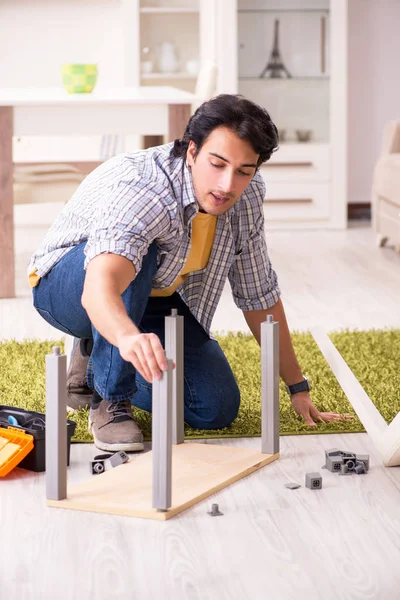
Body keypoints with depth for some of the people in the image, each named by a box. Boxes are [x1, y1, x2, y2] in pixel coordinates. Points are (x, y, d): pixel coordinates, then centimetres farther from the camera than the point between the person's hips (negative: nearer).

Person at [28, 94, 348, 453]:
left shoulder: (247, 196, -15)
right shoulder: (141, 189, -37)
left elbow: (259, 295, -1)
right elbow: (99, 288, -55)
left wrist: (298, 388, 2)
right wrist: (129, 337, -78)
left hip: (150, 298, 6)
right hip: (65, 287, -6)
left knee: (217, 409, -8)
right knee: (137, 254, -38)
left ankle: (97, 361, 16)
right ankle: (110, 400, -21)